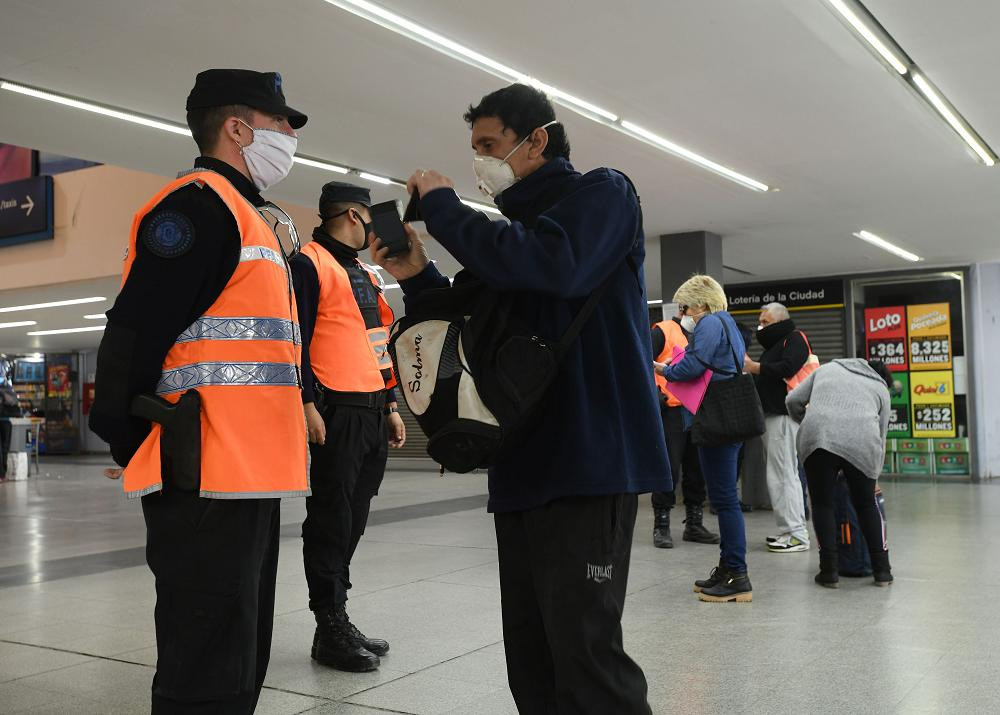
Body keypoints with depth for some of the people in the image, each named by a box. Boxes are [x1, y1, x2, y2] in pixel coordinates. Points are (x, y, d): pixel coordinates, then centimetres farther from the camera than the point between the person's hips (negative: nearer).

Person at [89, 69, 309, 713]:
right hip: (206, 483, -10)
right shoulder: (200, 202, -9)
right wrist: (133, 441, -11)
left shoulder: (249, 216, 22)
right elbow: (135, 334, -18)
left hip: (248, 479, 10)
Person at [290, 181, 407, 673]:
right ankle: (331, 630, 4)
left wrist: (391, 406, 21)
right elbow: (296, 338, -12)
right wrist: (308, 405, -19)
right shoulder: (309, 263, -4)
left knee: (354, 519, 11)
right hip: (338, 412, -9)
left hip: (374, 414, 9)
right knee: (331, 518, -4)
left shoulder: (366, 274, 23)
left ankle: (338, 622, 20)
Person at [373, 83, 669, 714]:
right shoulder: (513, 228, 23)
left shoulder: (601, 192, 1)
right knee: (532, 656, 9)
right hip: (525, 464, 8)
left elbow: (555, 267, -21)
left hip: (589, 458, -8)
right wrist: (419, 277, 7)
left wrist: (444, 211, -10)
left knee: (584, 647, -11)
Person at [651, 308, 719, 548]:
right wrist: (656, 395, -16)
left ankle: (694, 525, 19)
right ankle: (661, 527, 5)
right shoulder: (662, 331, -2)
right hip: (672, 410, -6)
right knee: (669, 468, -4)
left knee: (697, 469, 9)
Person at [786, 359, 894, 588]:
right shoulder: (881, 390, 27)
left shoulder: (828, 368, 30)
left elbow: (793, 400, 21)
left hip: (817, 437, 0)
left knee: (822, 504, 12)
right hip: (861, 441, 0)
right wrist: (874, 475, 37)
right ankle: (882, 570, 21)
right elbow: (881, 437, 26)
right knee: (866, 504, 17)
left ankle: (829, 571, 10)